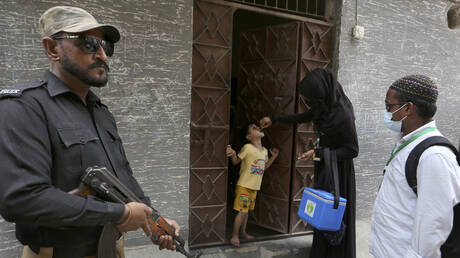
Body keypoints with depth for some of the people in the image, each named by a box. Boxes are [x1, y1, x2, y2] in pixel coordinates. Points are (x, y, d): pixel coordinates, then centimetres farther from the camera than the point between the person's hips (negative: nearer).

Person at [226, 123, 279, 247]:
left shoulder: (265, 151, 7)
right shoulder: (247, 147, -14)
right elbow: (236, 161, -9)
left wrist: (274, 156, 14)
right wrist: (233, 154, -29)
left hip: (255, 187, 6)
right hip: (244, 186, -6)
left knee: (246, 210, 19)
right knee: (242, 211, -4)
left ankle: (243, 232, 35)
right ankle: (235, 236, 10)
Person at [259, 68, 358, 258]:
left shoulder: (342, 114, -26)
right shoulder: (323, 106, -3)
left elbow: (353, 150, -19)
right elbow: (301, 117, 17)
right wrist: (274, 119, 23)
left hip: (338, 170, -8)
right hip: (323, 166, 8)